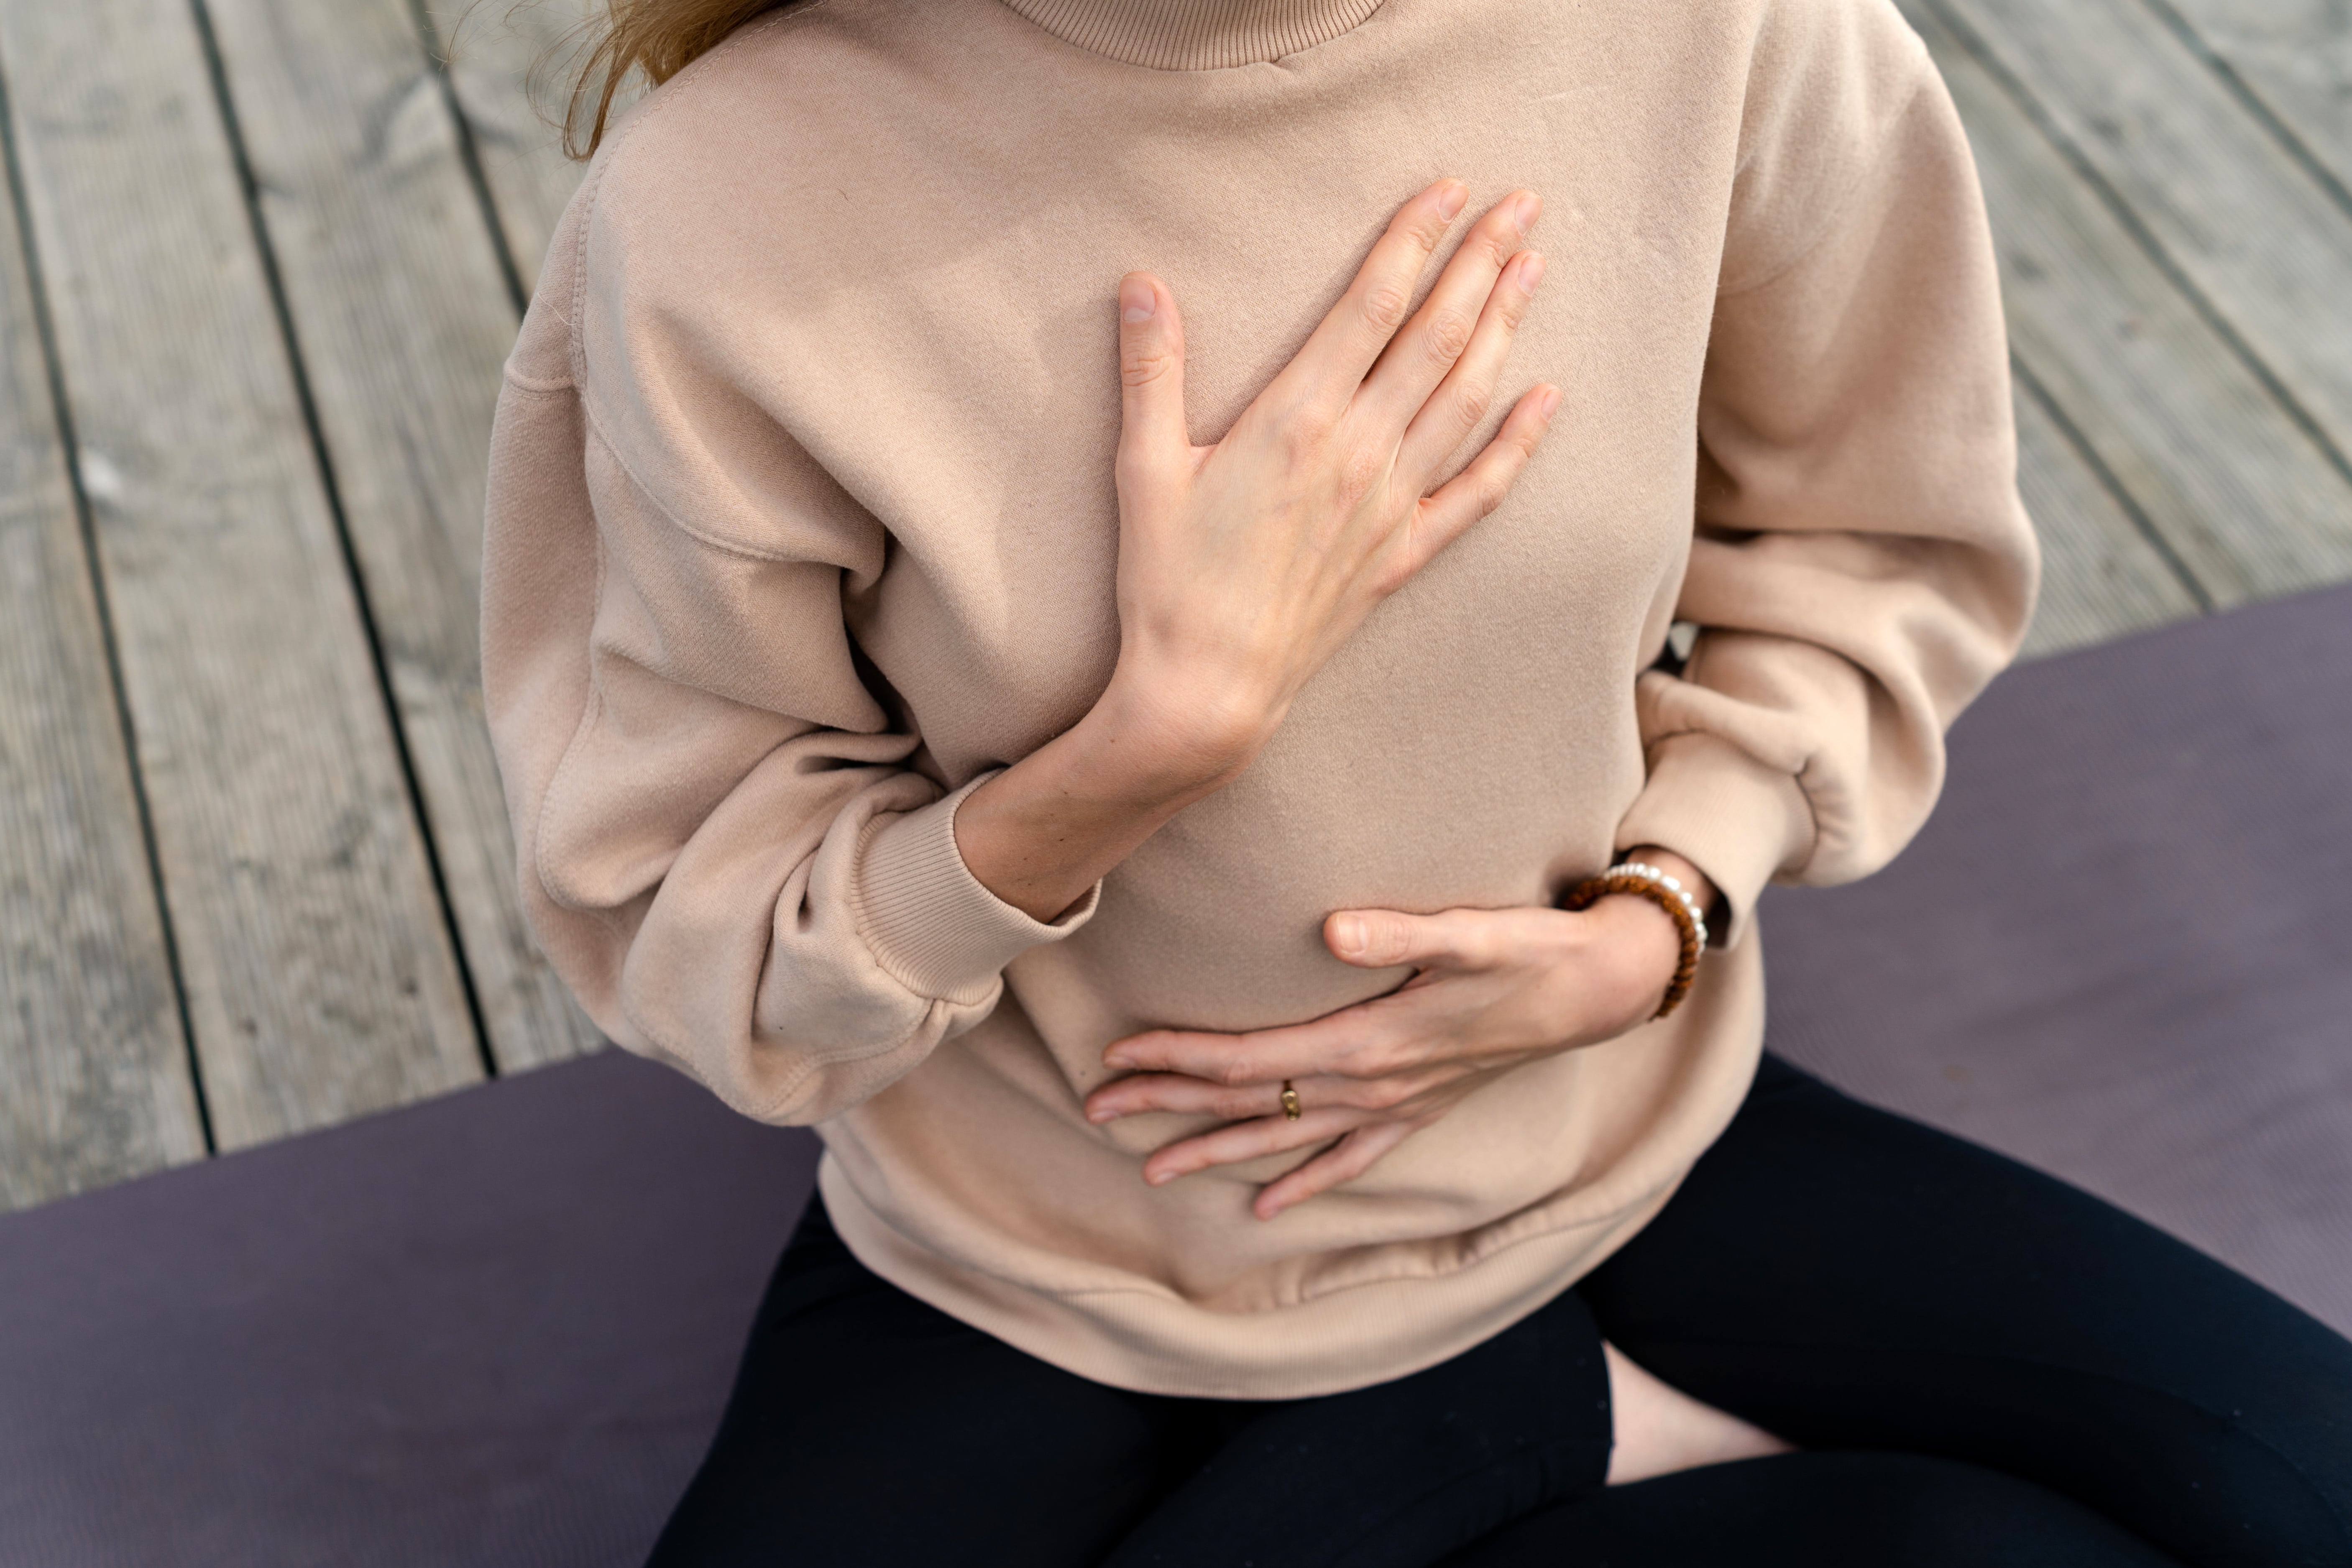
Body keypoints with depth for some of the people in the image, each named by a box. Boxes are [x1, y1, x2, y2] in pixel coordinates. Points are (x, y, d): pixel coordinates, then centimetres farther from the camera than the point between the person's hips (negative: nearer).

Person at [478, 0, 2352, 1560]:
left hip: (1607, 1132, 2)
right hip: (1057, 1263, 0)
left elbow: (1886, 548, 2)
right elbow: (681, 940, -13)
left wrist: (1649, 925, -14)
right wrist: (1156, 729, -29)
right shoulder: (723, 222, -23)